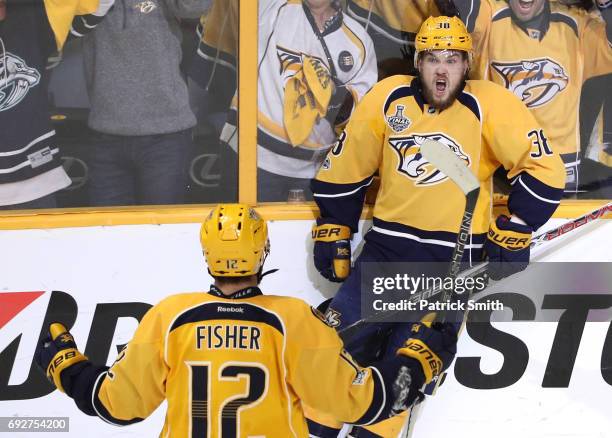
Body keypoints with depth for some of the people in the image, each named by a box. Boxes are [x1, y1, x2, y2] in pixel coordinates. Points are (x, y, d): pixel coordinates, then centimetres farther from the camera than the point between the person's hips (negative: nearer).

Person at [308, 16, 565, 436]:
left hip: (451, 258, -3)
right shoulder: (388, 98, 0)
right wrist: (332, 232, 12)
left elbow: (545, 168, -7)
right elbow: (345, 168, 10)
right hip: (386, 243, 3)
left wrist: (514, 230, -8)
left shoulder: (491, 105, -9)